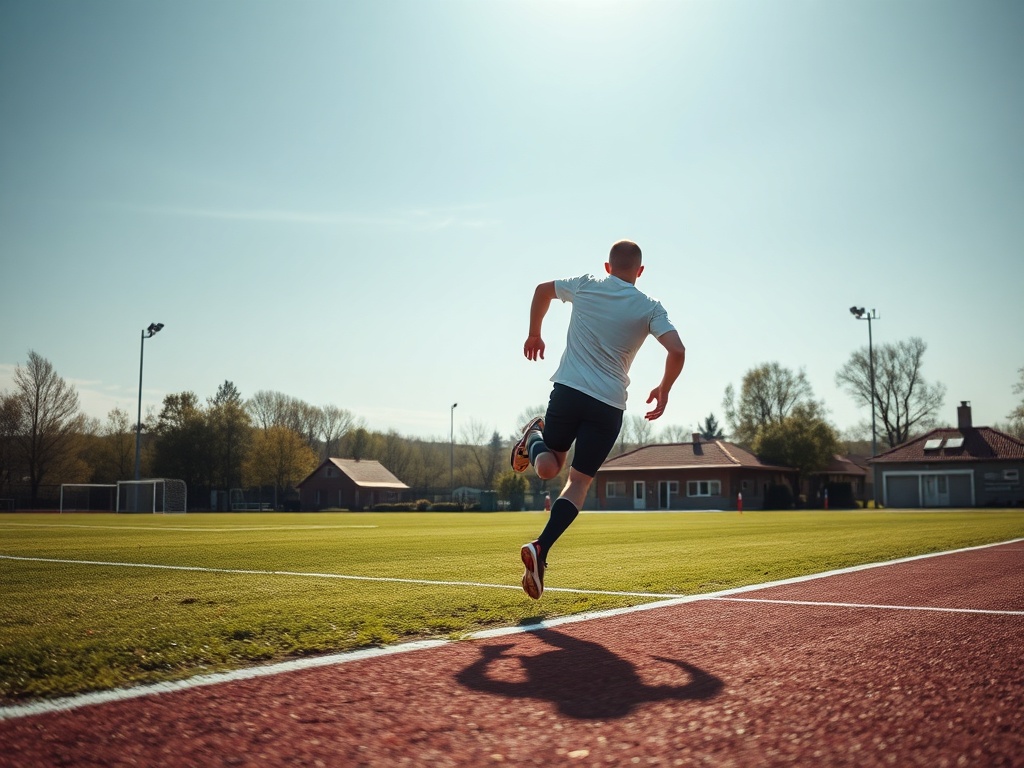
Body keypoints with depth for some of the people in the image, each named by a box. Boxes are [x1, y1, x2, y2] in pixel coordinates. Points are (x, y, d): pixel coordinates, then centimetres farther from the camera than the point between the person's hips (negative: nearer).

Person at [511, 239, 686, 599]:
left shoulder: (584, 285, 9)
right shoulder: (650, 307, 2)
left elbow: (542, 289, 27)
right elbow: (677, 351, -10)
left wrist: (534, 334, 39)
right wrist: (664, 389, 6)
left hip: (567, 391, 2)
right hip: (609, 405, -2)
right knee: (579, 481, 2)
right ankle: (541, 548, -14)